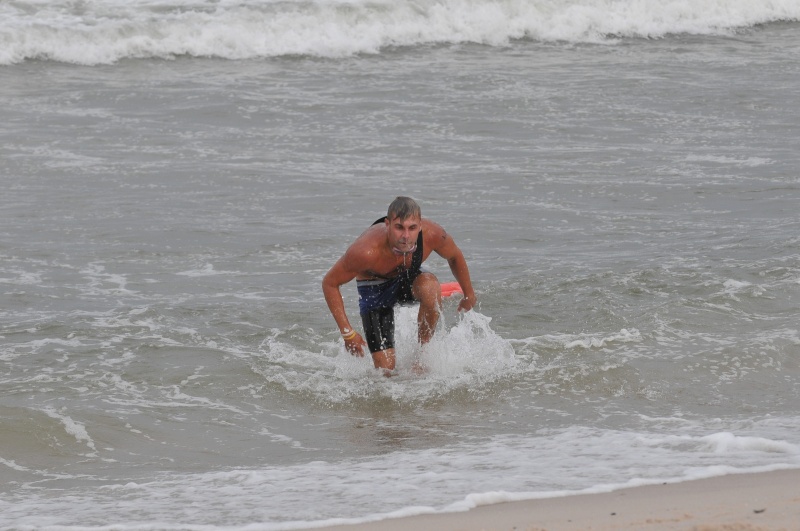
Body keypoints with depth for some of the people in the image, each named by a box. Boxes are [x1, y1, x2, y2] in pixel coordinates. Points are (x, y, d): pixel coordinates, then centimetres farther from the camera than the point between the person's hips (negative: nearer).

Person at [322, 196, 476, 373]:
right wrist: (347, 332, -26)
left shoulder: (432, 234, -30)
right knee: (386, 369, -12)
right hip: (375, 288, -2)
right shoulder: (366, 251, -38)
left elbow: (454, 256, -5)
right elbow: (330, 283, -24)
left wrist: (469, 295, 7)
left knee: (430, 286, -35)